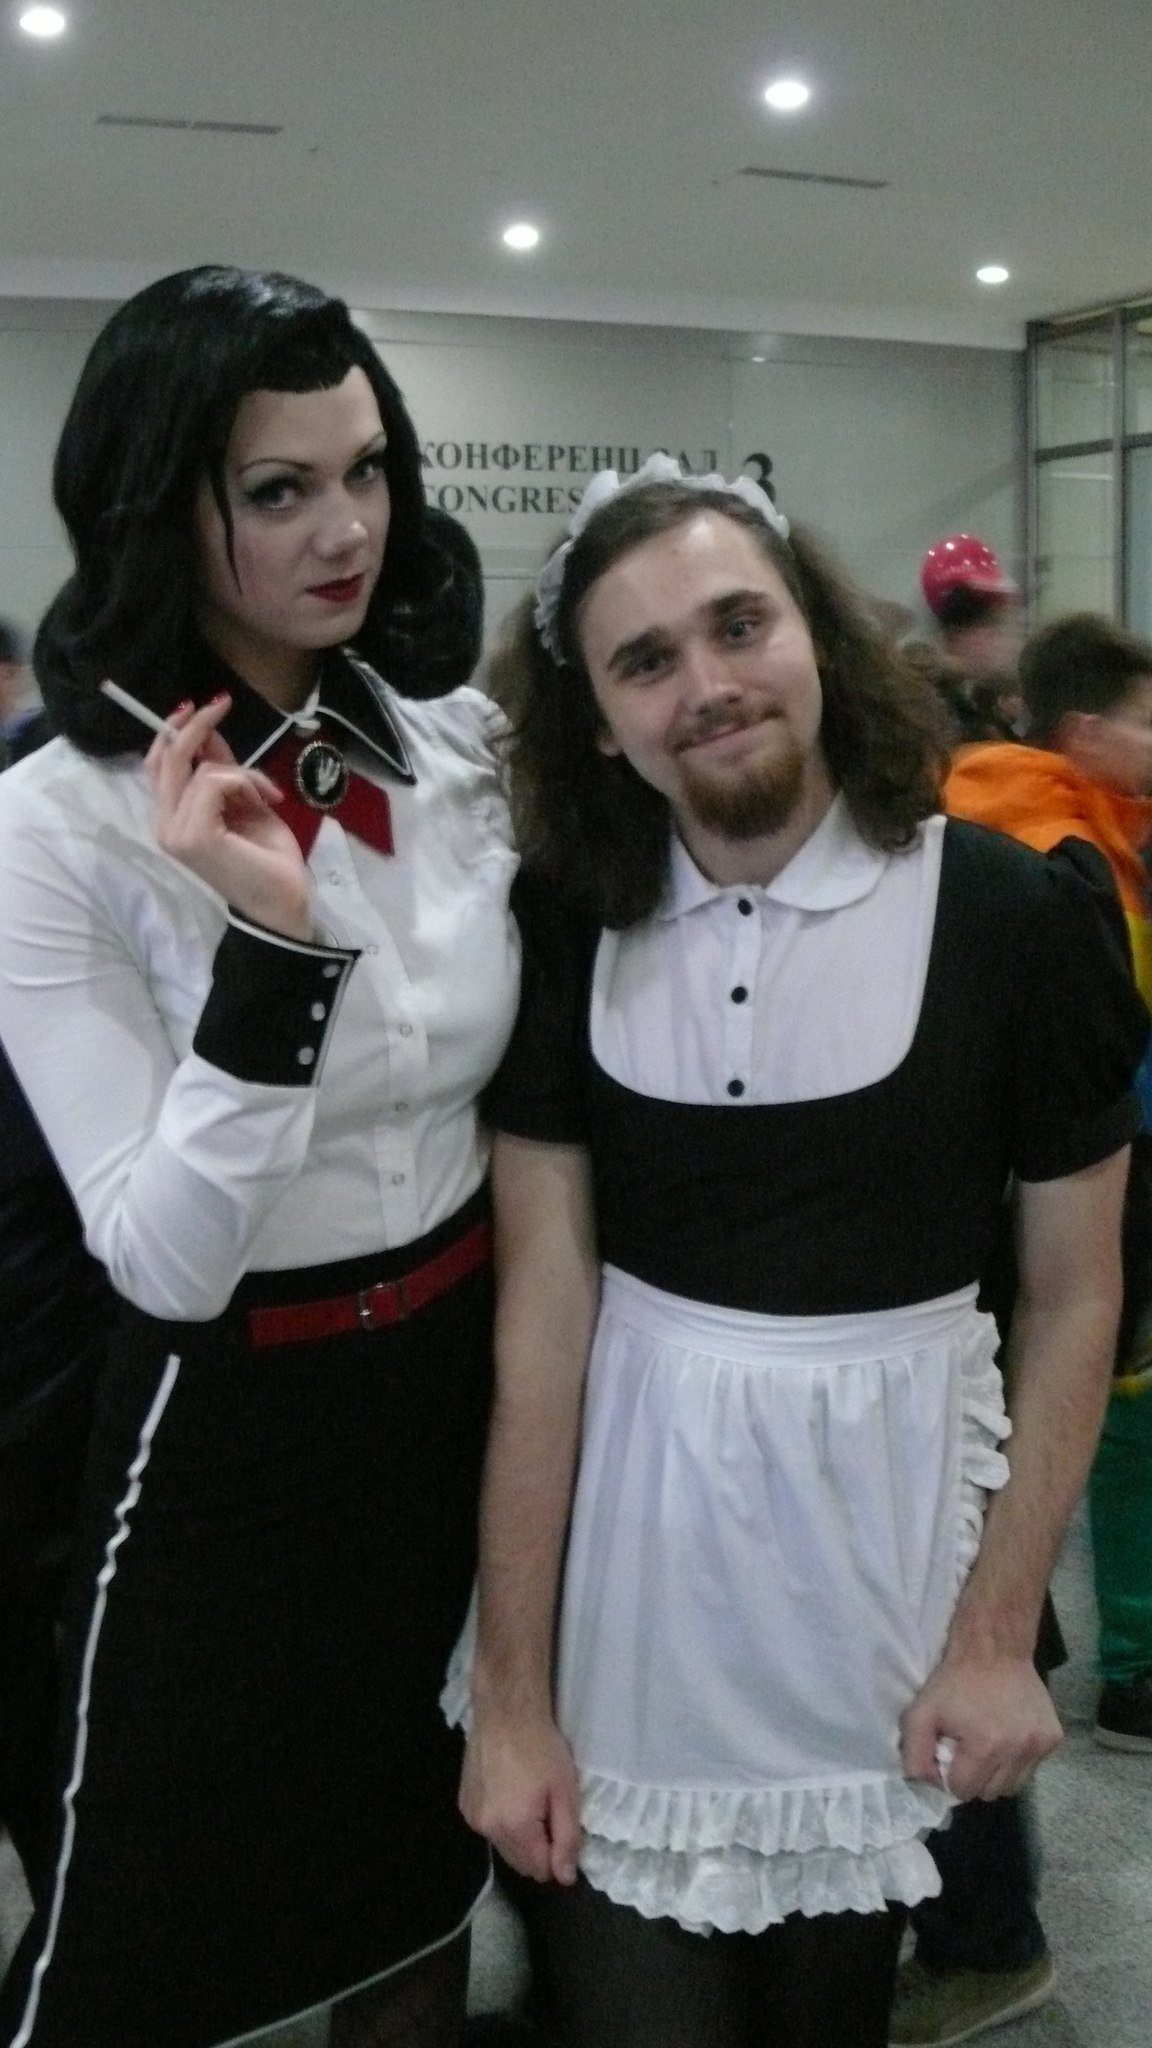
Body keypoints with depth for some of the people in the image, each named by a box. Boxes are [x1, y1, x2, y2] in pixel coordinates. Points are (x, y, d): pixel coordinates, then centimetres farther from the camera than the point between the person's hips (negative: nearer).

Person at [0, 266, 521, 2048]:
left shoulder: (467, 752, -1)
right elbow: (165, 1260, -24)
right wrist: (270, 943, -32)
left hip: (467, 1375, 5)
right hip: (233, 1434, -4)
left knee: (429, 1856, 23)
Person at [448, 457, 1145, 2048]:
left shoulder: (1016, 917, -12)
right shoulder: (567, 926, -5)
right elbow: (542, 1303, -7)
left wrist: (999, 1631, -3)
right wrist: (508, 1693, -7)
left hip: (887, 1490, -1)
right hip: (627, 1498, 1)